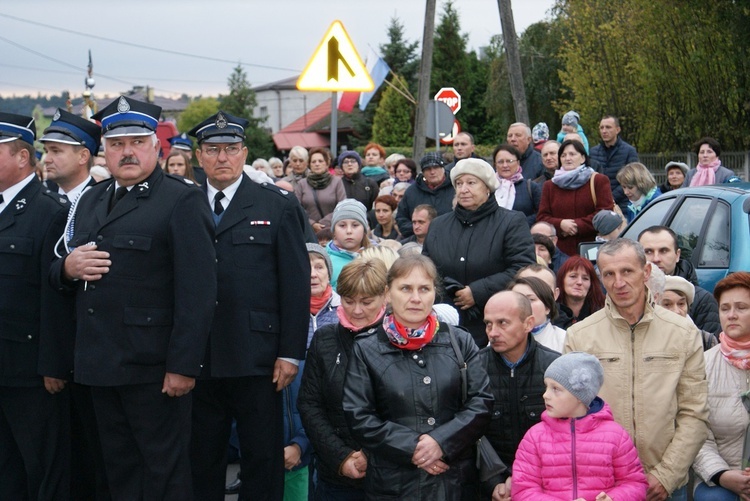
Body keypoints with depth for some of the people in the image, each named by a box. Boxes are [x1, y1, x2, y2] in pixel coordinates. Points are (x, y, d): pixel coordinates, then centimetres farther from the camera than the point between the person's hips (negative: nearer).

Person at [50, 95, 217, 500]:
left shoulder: (181, 200, -8)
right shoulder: (90, 201, 15)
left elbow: (197, 290, -15)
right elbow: (57, 276, 19)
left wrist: (183, 366, -20)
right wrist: (67, 267, -5)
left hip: (153, 365, -7)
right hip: (100, 363, 7)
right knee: (119, 468, 15)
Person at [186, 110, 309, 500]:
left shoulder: (278, 206, 2)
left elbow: (296, 283, -2)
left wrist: (290, 352, -7)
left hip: (256, 358, -2)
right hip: (198, 360, 2)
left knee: (262, 461, 6)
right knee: (201, 461, 11)